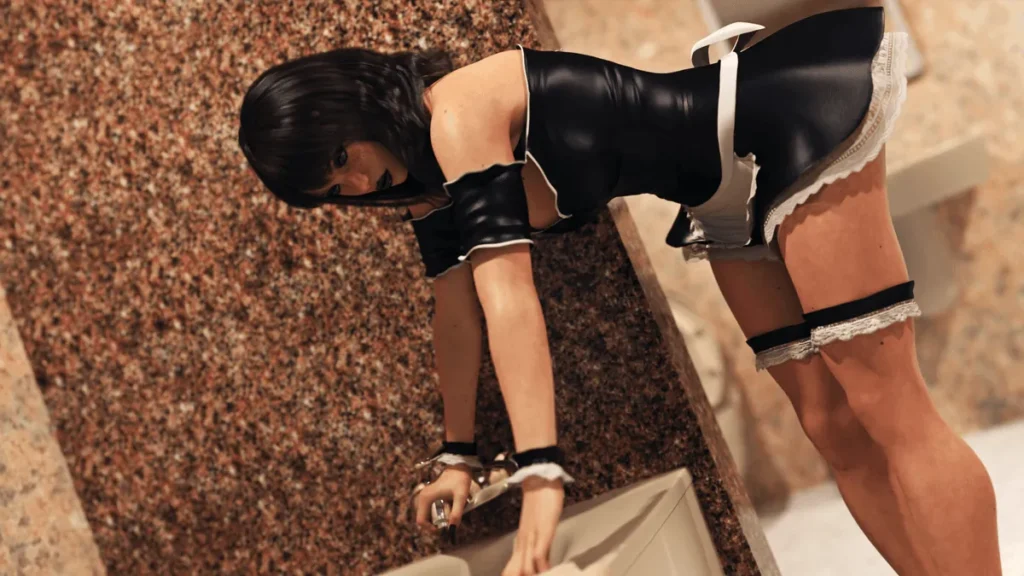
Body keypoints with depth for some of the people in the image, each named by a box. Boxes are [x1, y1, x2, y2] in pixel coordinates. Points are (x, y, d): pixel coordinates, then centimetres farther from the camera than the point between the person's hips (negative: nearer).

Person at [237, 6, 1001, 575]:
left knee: (885, 407, -10)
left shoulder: (458, 118, -25)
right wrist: (459, 452, 17)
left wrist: (540, 471, -35)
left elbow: (506, 296, -32)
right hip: (729, 198, 9)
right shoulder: (422, 170, 4)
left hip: (790, 121, -9)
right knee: (832, 423, 7)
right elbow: (458, 307, 11)